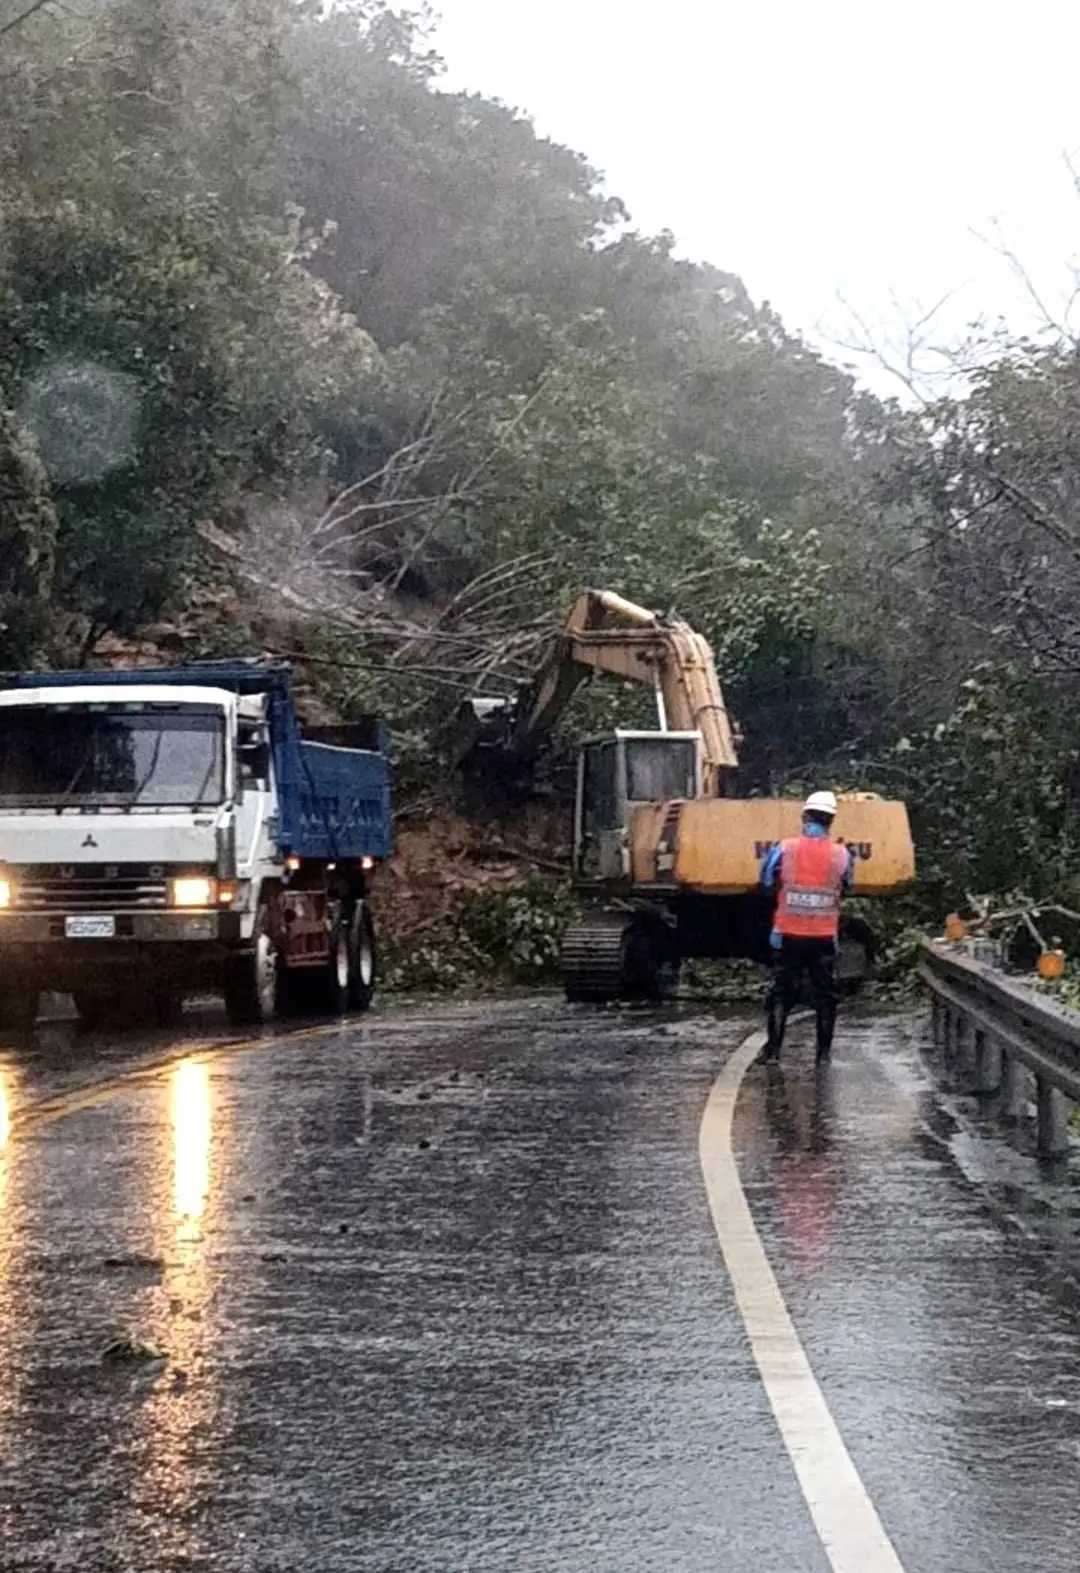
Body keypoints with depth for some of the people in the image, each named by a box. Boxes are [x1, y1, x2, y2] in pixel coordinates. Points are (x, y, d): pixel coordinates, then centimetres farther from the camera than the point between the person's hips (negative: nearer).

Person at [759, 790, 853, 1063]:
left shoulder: (783, 850, -10)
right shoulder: (841, 855, -7)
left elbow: (767, 884, 1)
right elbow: (846, 887, 8)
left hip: (789, 935, 0)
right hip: (825, 938, 1)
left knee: (781, 993, 11)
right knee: (825, 995, 11)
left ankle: (773, 1049, 10)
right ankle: (823, 1053, 13)